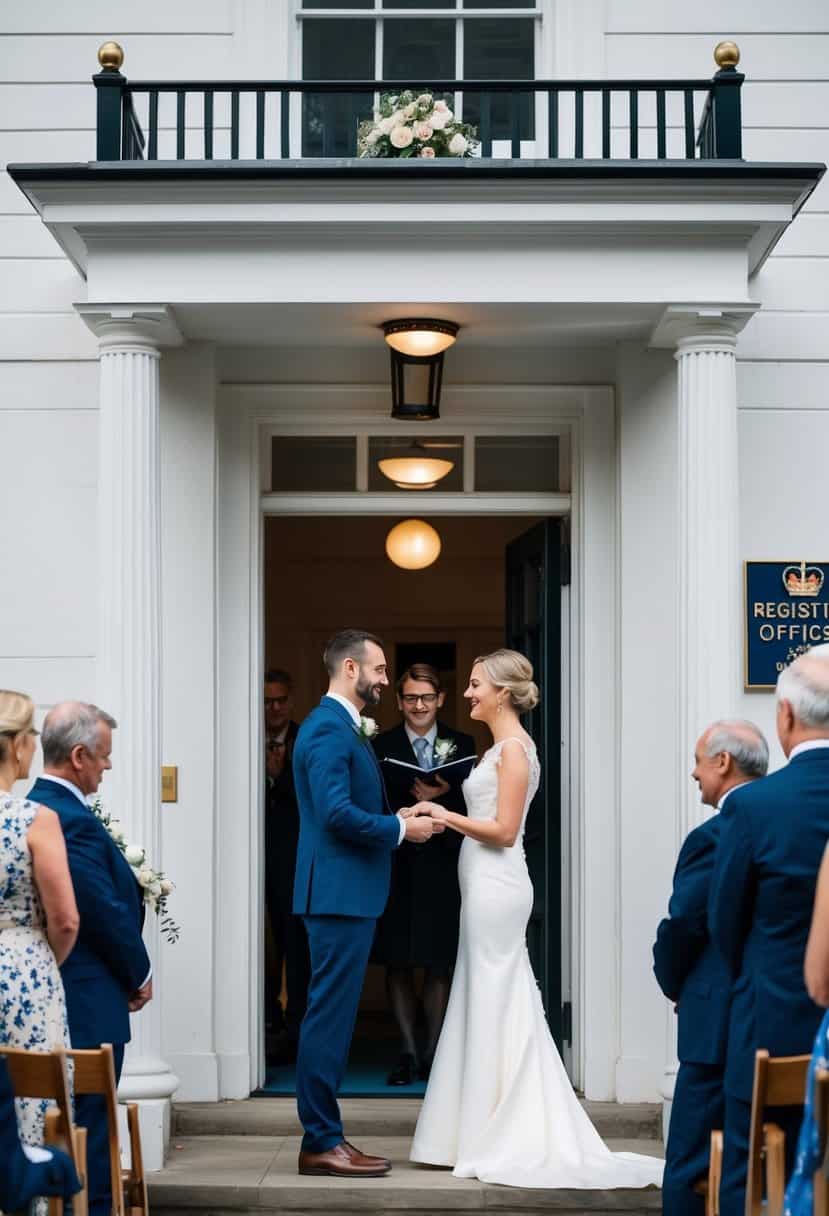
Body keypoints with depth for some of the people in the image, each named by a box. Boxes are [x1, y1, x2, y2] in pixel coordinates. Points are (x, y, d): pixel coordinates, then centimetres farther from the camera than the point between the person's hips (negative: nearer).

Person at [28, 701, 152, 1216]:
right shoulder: (73, 820, -21)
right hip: (89, 1001, -10)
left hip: (52, 994, 10)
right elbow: (108, 912, -19)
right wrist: (142, 974, -5)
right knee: (90, 1123, -2)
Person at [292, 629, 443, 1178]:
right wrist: (401, 828, -14)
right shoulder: (328, 729, -15)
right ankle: (321, 1142, 0)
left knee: (333, 1016, 13)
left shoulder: (345, 728, 18)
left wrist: (399, 821, 10)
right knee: (330, 1016, -6)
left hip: (349, 893, 11)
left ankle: (324, 1134, 19)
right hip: (340, 891, -11)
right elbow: (336, 813, -24)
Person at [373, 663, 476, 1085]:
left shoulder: (461, 745, 7)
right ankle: (409, 1052, 13)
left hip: (443, 868, 1)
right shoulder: (381, 746, 2)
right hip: (396, 867, -1)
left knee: (440, 965, 5)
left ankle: (432, 1052, 14)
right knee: (398, 964, 3)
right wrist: (414, 804, -17)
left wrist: (440, 798, -17)